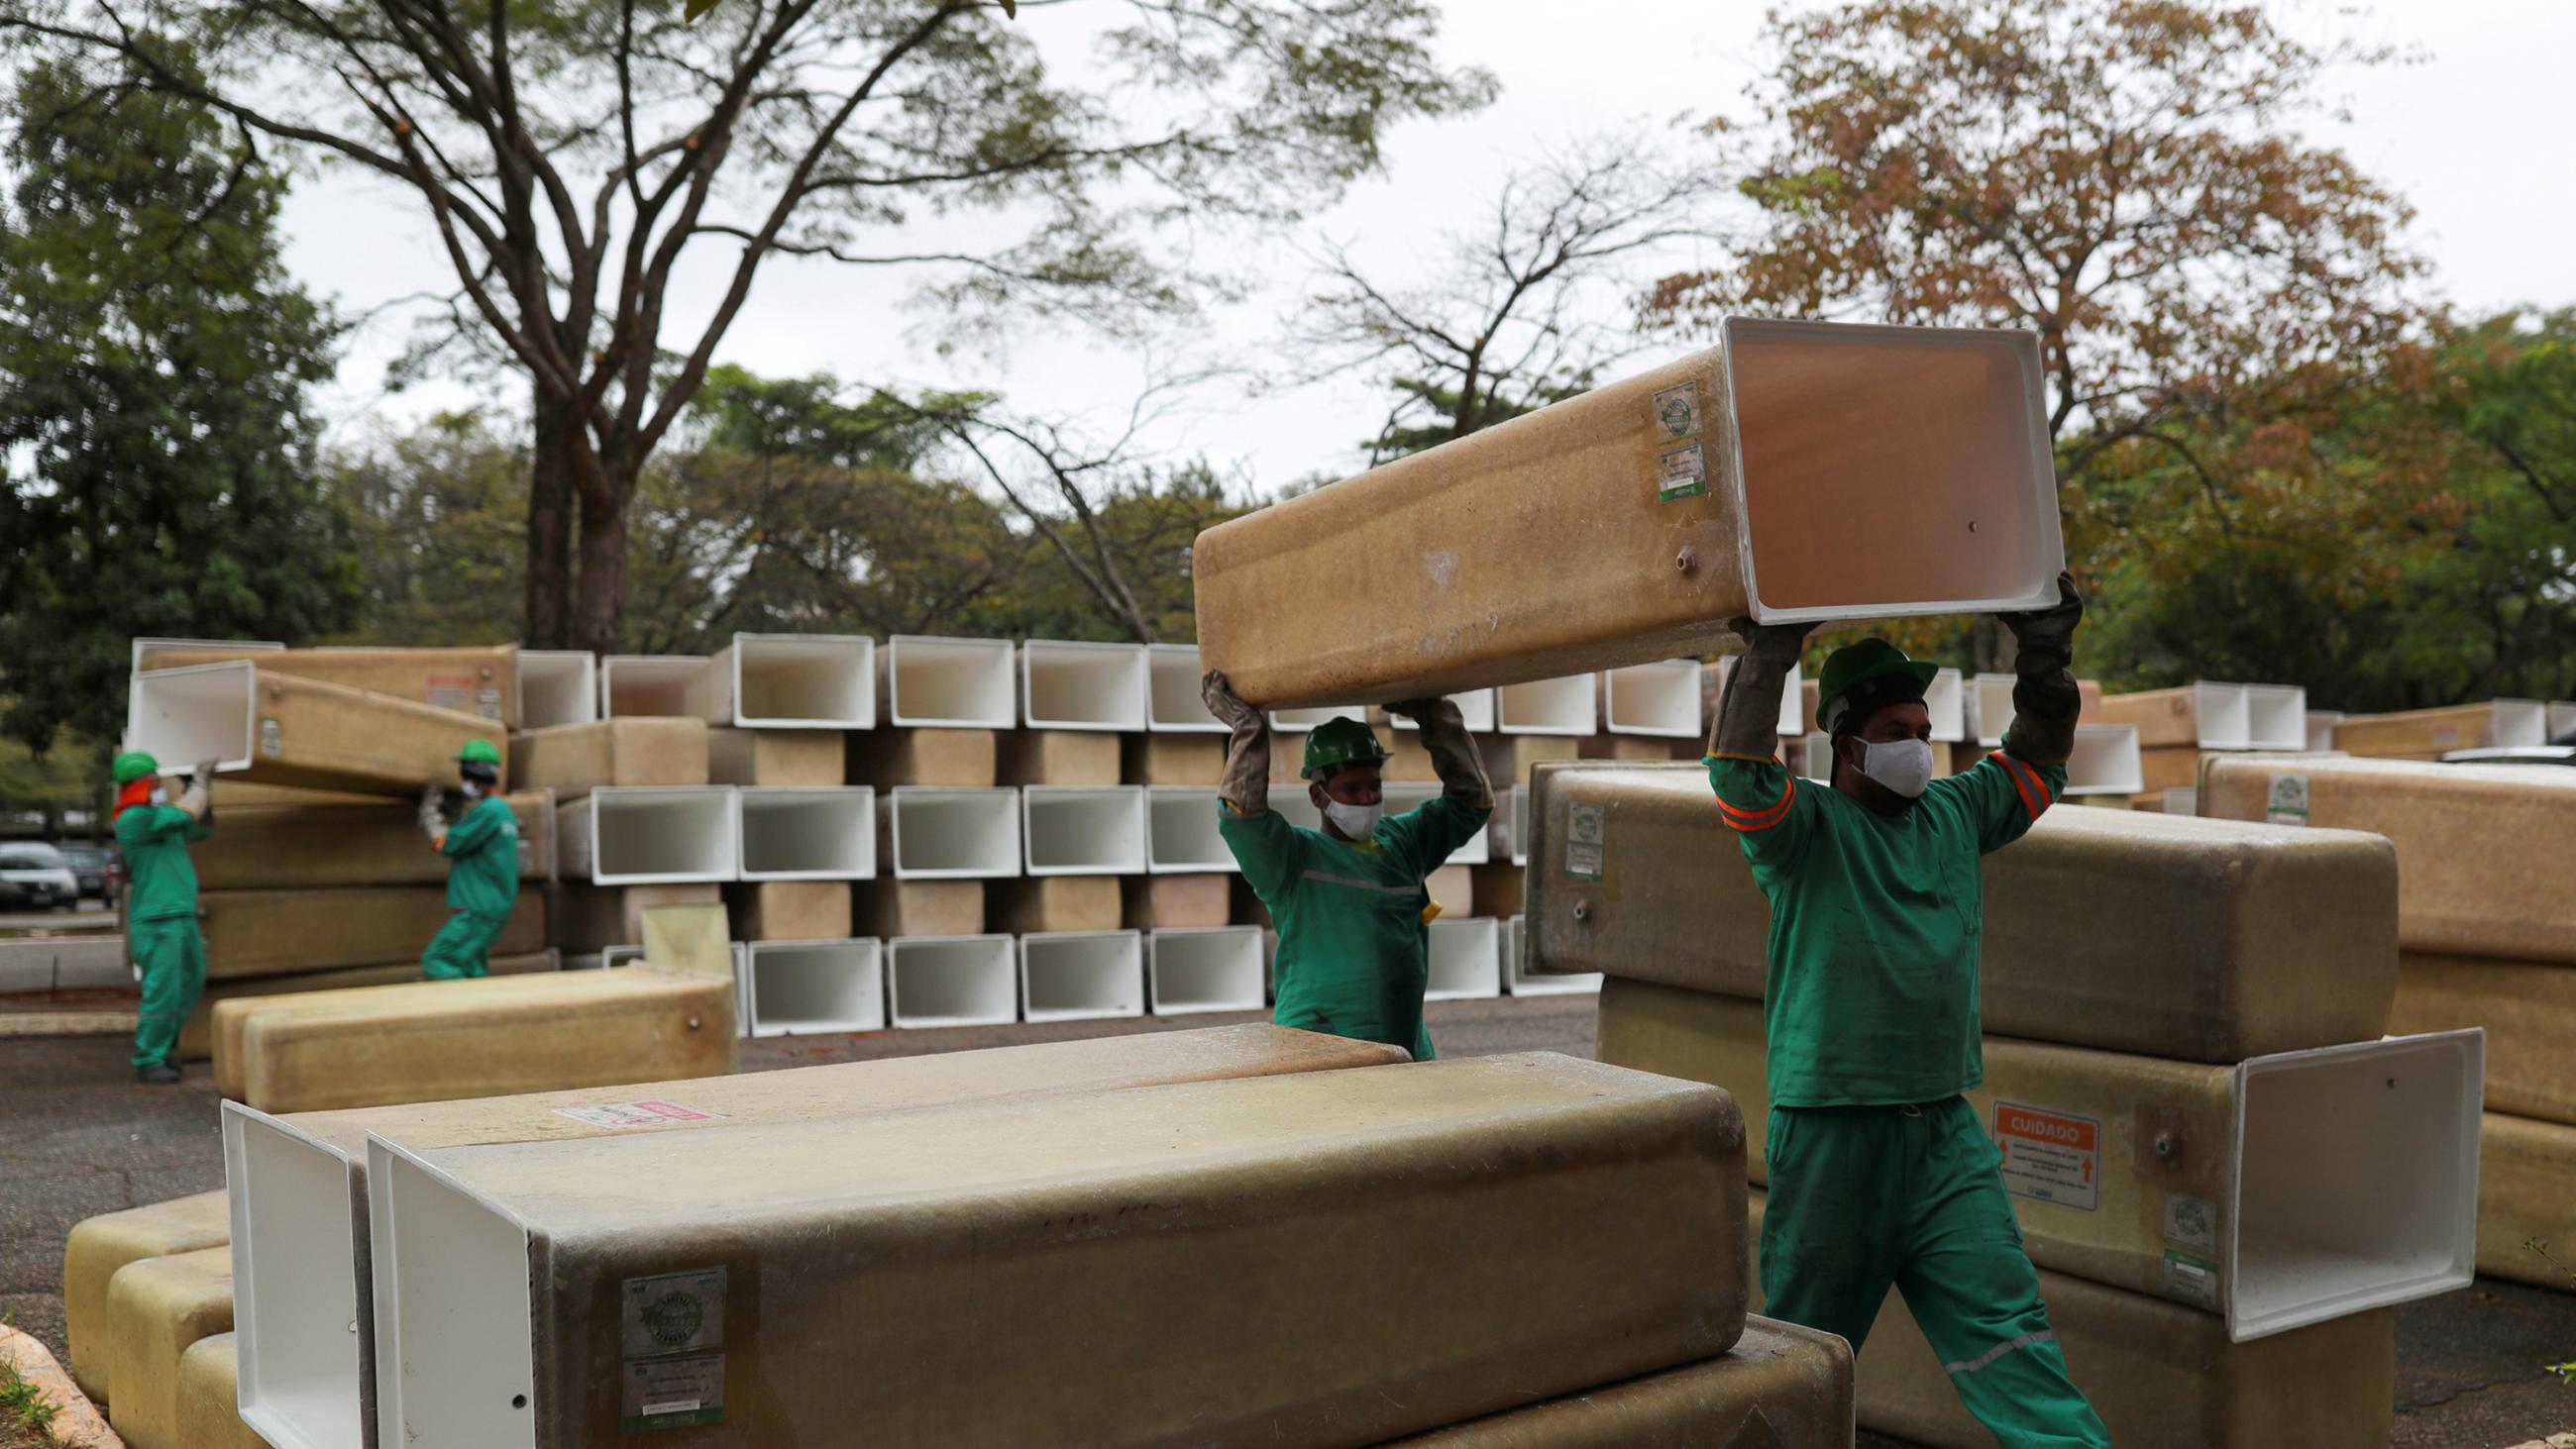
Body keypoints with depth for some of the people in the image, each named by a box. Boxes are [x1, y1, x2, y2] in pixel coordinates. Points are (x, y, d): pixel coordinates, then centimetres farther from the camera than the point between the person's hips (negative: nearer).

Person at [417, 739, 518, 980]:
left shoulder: (489, 810, -15)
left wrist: (429, 807, 2)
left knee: (436, 960, -11)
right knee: (472, 971, 8)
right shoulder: (504, 810, 18)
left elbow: (446, 843, -10)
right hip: (489, 909, 10)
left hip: (477, 912, -10)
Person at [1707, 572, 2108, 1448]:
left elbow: (2036, 763, 23)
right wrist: (1770, 655, -29)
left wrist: (2044, 661, 8)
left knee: (2006, 1323, 1)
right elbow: (1738, 771, -23)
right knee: (1808, 1343, 8)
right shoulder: (1807, 826, -6)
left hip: (1945, 1135, 5)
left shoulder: (1954, 815, 12)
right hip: (1829, 1135, -5)